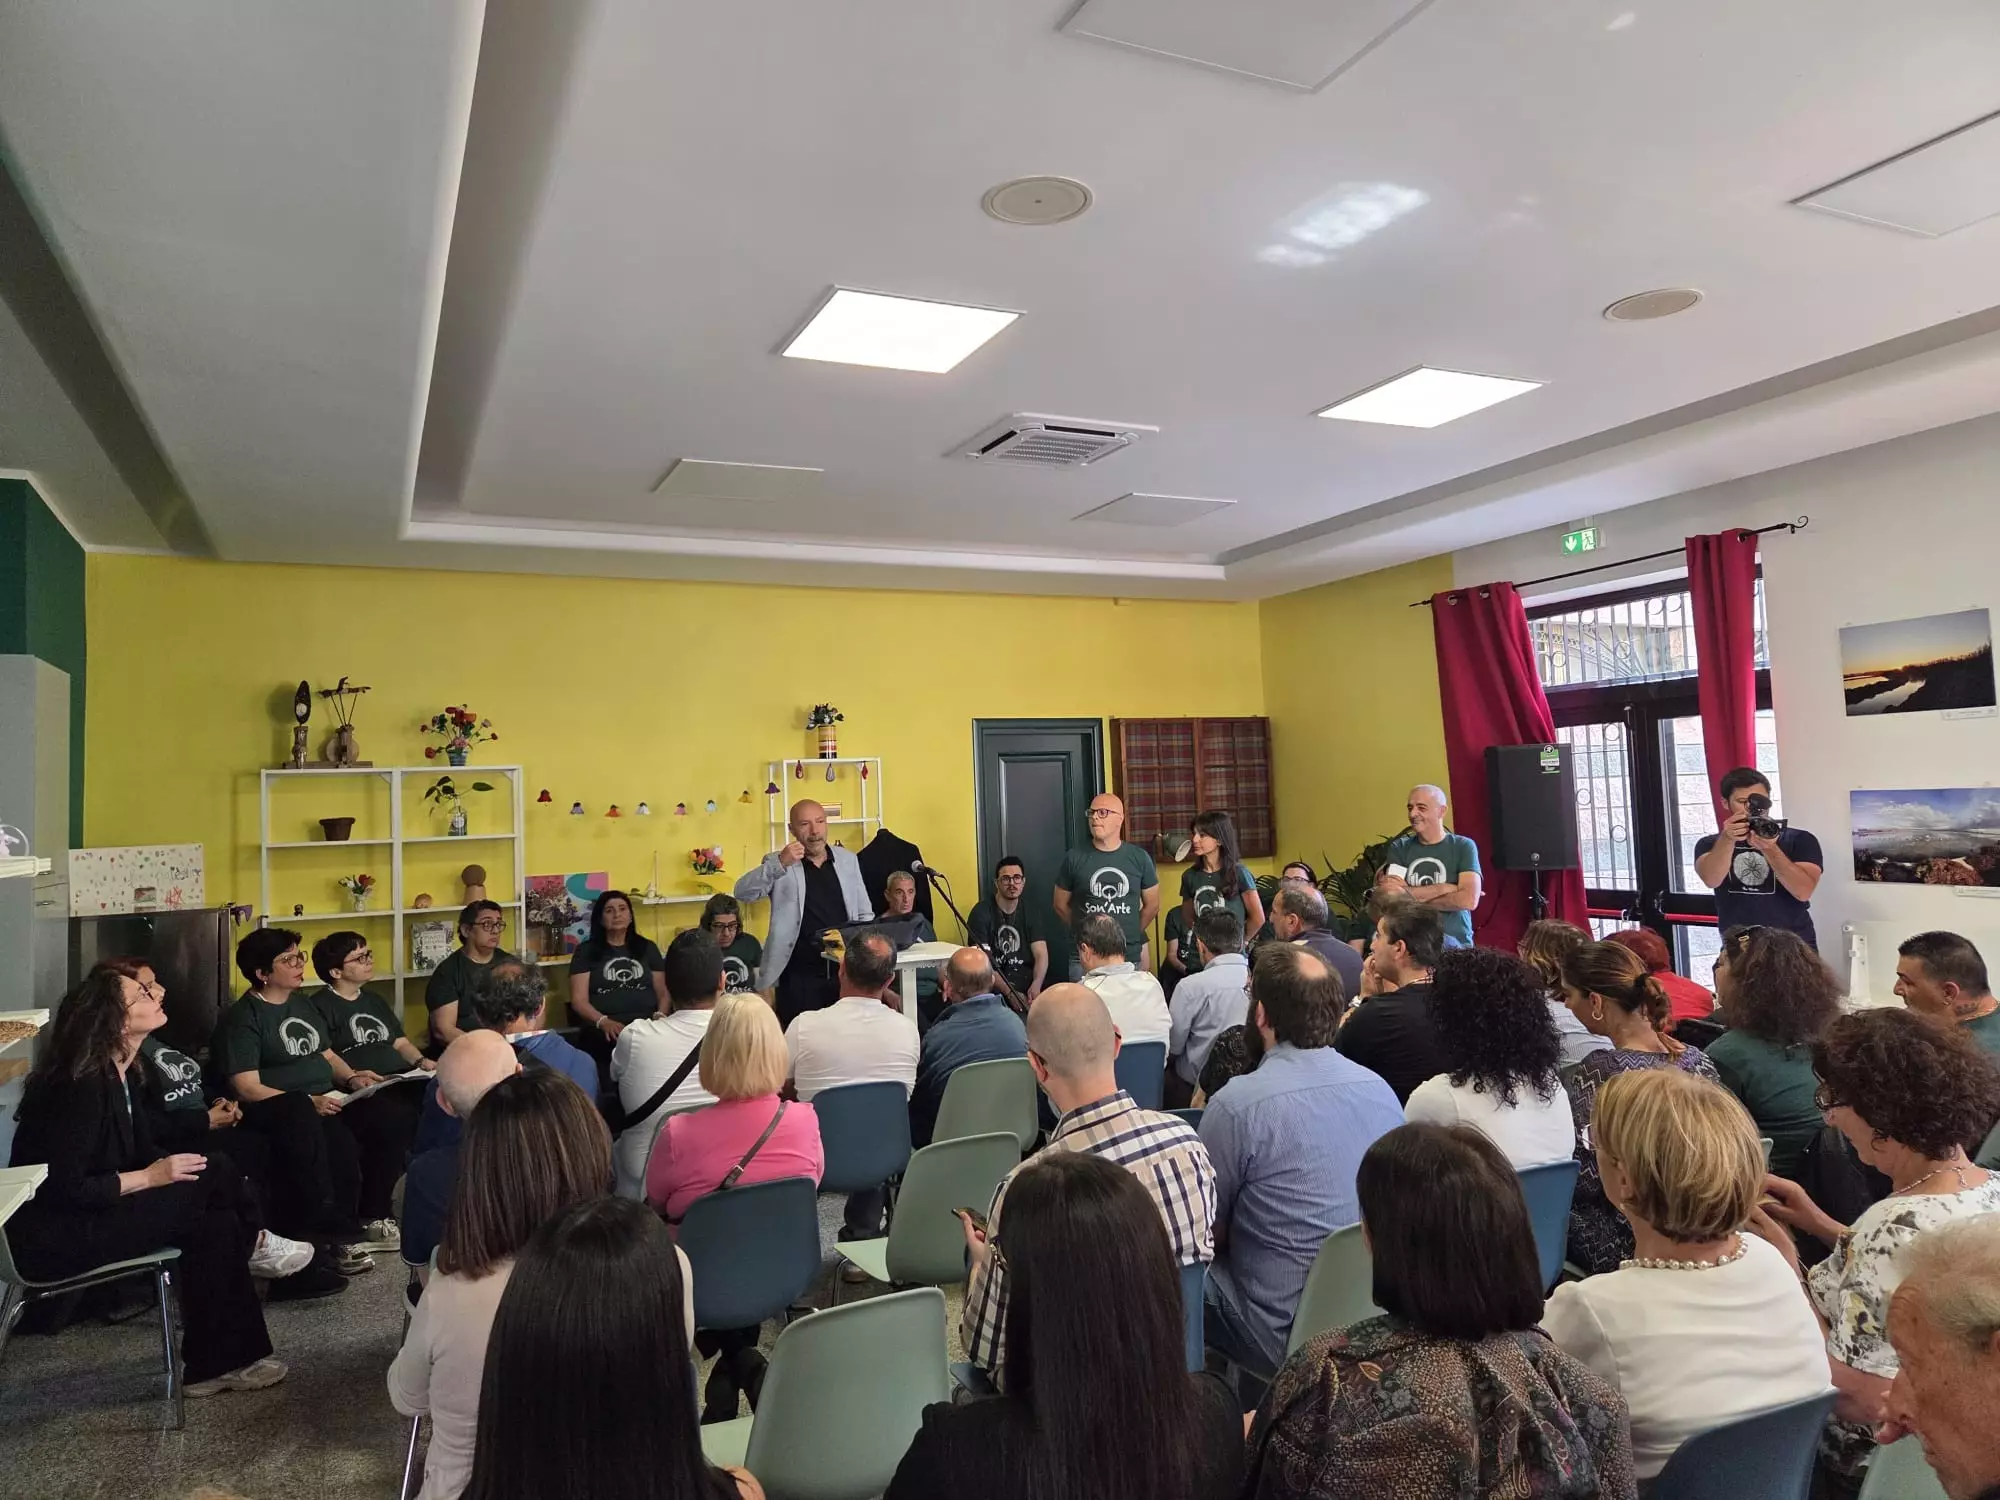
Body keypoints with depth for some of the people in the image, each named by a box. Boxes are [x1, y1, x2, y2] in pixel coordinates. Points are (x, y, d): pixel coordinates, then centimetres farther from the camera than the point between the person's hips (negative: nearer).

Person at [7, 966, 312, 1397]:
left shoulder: (116, 1074, 5)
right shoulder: (83, 1086, -23)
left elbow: (141, 1152, 7)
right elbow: (63, 1189, -25)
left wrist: (167, 1168, -10)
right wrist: (150, 1177, -18)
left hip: (88, 1212, 9)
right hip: (54, 1235, -9)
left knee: (216, 1222, -9)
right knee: (213, 1176, -18)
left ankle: (219, 1362, -1)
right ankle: (252, 1244, 6)